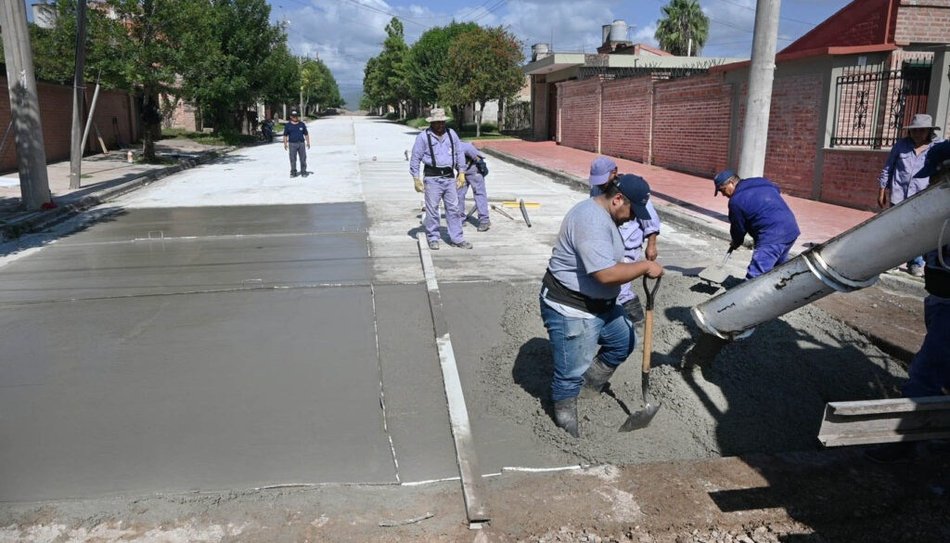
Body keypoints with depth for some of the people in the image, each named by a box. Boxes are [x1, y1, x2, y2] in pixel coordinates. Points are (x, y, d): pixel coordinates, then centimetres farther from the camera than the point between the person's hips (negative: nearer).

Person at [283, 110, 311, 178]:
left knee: (303, 158, 1)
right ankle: (293, 172, 9)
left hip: (301, 143, 1)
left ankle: (303, 172, 10)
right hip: (292, 144, -1)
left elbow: (306, 134, 11)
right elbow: (285, 135, 5)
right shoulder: (288, 125, 4)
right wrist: (285, 144, -4)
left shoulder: (302, 124, 9)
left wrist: (308, 142, 4)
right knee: (293, 159, 1)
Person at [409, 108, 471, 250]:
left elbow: (459, 153, 16)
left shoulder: (451, 134, 9)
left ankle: (457, 239, 12)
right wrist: (416, 179, -5)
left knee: (453, 208, 5)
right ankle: (433, 238, 12)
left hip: (450, 177, 4)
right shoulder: (423, 136, -4)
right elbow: (415, 159, -2)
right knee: (432, 208, 0)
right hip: (432, 178, -4)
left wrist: (461, 173, 11)